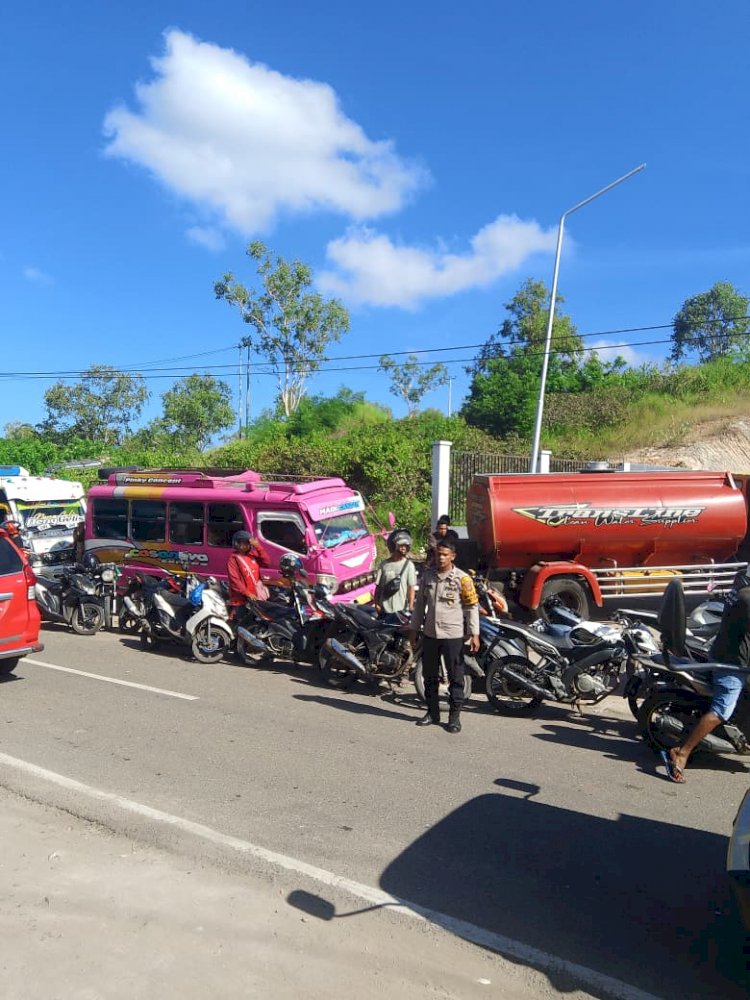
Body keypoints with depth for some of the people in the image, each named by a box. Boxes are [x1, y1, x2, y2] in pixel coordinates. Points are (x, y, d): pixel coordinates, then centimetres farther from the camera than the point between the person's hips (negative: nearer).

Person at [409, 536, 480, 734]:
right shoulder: (427, 575, 6)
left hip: (453, 635, -4)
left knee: (455, 677, 4)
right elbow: (419, 604, 12)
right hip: (430, 634, 5)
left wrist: (474, 634, -11)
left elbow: (472, 607, -6)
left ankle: (454, 716, 15)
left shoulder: (462, 579, -7)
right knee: (429, 676, 13)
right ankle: (432, 712, 27)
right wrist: (414, 629, 12)